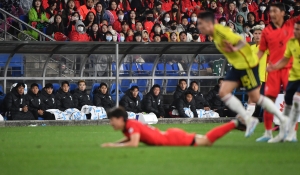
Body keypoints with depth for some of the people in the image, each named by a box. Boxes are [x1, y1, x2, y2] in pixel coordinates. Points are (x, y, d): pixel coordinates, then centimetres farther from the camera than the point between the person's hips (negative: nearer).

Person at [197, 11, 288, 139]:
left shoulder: (220, 31, -21)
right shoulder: (215, 34, 7)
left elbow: (241, 42, -27)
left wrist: (235, 49, -44)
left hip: (247, 64, -10)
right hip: (237, 66, 10)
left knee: (255, 97, -3)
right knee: (223, 92, 0)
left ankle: (283, 120, 9)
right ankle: (248, 119, 4)